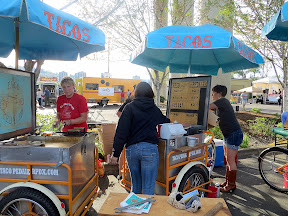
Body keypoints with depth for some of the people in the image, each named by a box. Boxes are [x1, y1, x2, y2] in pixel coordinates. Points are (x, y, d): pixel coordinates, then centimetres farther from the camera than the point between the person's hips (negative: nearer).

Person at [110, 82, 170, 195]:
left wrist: (116, 153, -3)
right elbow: (166, 121, 26)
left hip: (131, 149, 1)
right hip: (149, 149, -1)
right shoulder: (155, 110, 7)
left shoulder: (129, 108, 0)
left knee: (135, 185, 19)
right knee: (148, 188, 5)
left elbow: (121, 132, -7)